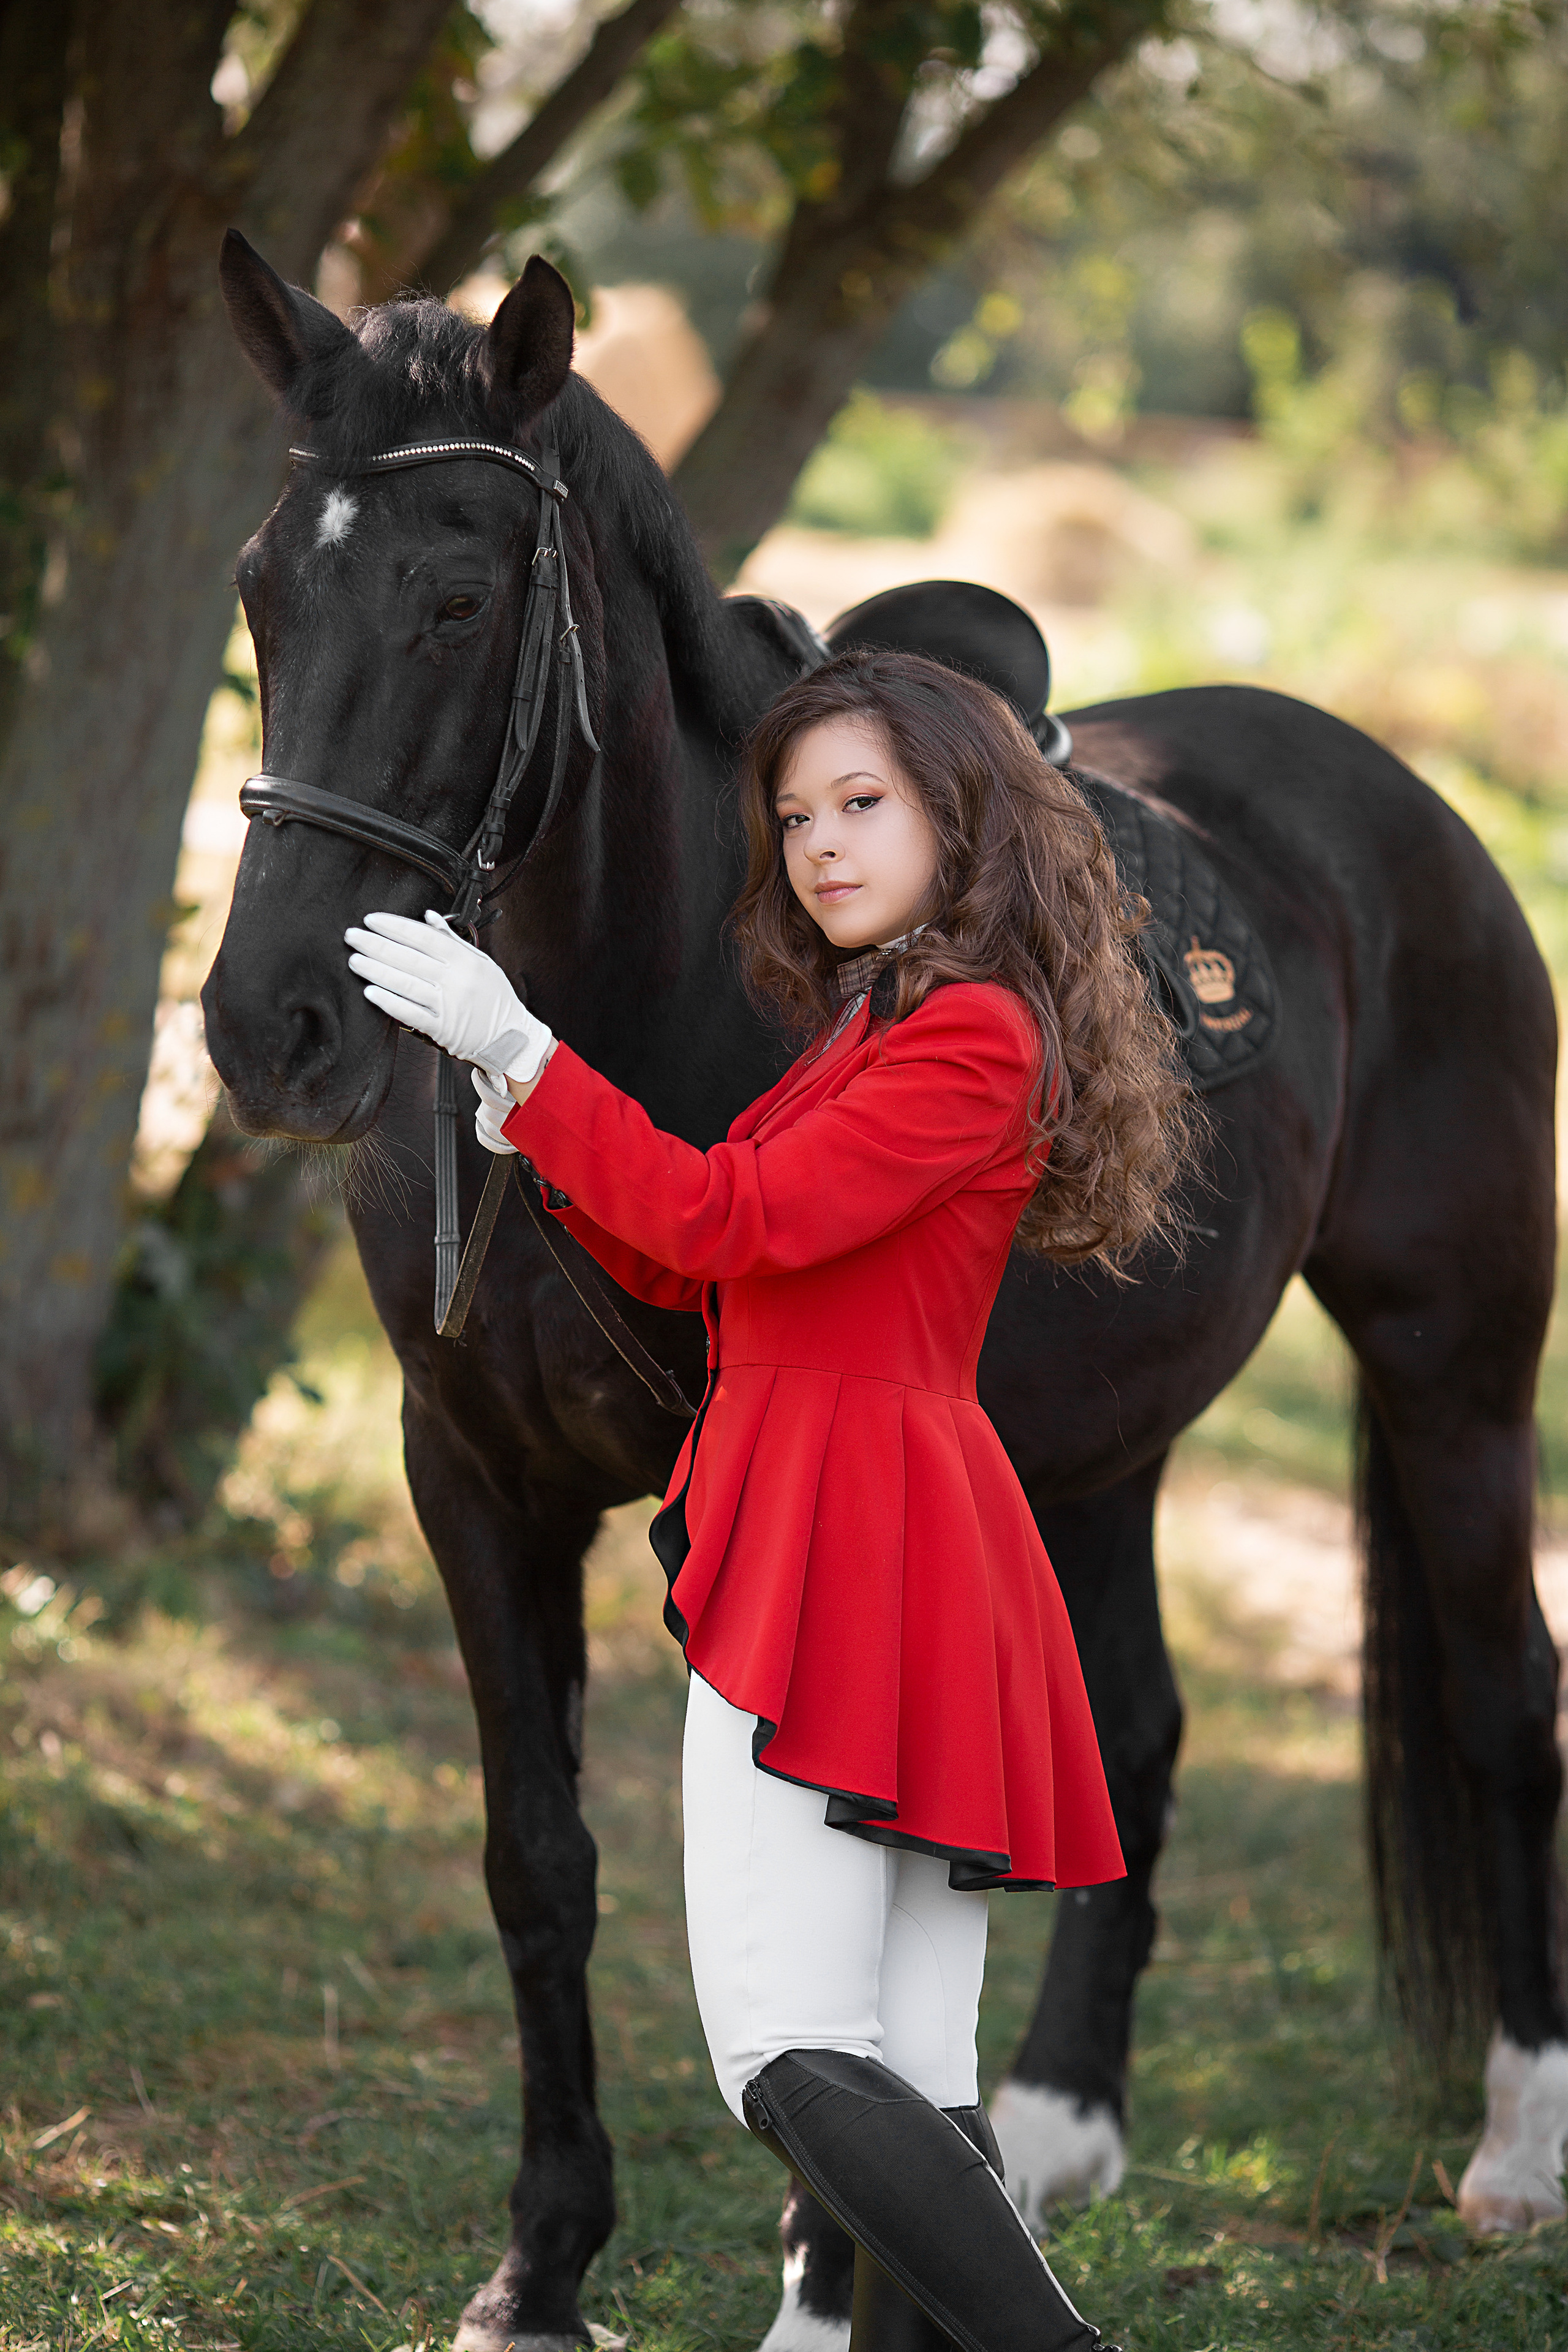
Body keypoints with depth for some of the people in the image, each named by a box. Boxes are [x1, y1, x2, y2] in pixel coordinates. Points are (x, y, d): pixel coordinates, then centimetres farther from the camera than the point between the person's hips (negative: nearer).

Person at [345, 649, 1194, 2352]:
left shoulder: (976, 1033, -8)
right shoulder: (870, 1039, 23)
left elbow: (745, 1217, -17)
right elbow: (690, 1270, 22)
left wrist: (521, 1050, -14)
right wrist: (536, 1129, 8)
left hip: (851, 1552, -10)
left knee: (792, 2058, -18)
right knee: (913, 2096, 5)